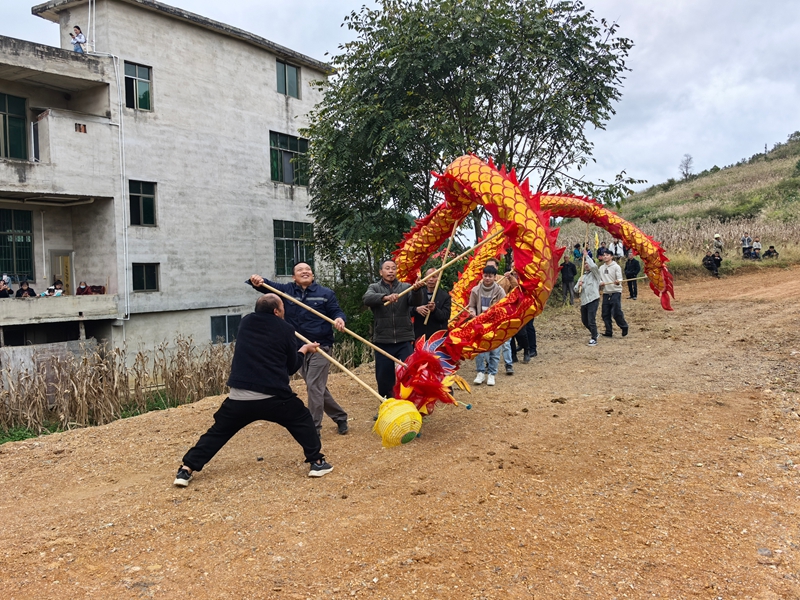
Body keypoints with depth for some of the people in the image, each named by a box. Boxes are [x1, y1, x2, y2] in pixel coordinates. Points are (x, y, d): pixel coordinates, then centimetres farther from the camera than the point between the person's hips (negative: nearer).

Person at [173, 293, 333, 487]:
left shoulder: (246, 322, 11)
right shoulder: (285, 329, 1)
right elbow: (291, 367, 10)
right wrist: (304, 350, 27)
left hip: (239, 397, 3)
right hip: (273, 396, -3)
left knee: (217, 432, 17)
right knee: (303, 421, 19)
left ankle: (186, 469, 13)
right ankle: (317, 462, 17)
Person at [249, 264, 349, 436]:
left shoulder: (326, 293, 0)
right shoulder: (286, 290, 5)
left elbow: (336, 312, -2)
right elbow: (268, 285, -6)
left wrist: (339, 319, -26)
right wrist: (258, 281, -30)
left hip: (320, 347, -4)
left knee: (314, 386, -10)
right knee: (318, 387, 14)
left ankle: (314, 428, -2)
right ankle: (340, 417, 30)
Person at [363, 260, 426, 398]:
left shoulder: (406, 287, 7)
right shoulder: (374, 288, 6)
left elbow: (417, 302, -10)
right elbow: (366, 299, -17)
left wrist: (417, 290, -34)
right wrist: (385, 297, -37)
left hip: (404, 340, 0)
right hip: (383, 341, 0)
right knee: (384, 378, 9)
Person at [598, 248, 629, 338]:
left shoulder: (616, 266, -5)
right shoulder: (601, 268, 13)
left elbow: (620, 279, -12)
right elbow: (598, 278, 13)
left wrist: (617, 282, -34)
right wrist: (600, 282, -9)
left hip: (615, 292, -6)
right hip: (606, 293, 6)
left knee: (616, 312, -11)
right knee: (605, 314, 5)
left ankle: (624, 327, 12)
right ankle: (609, 331, 15)